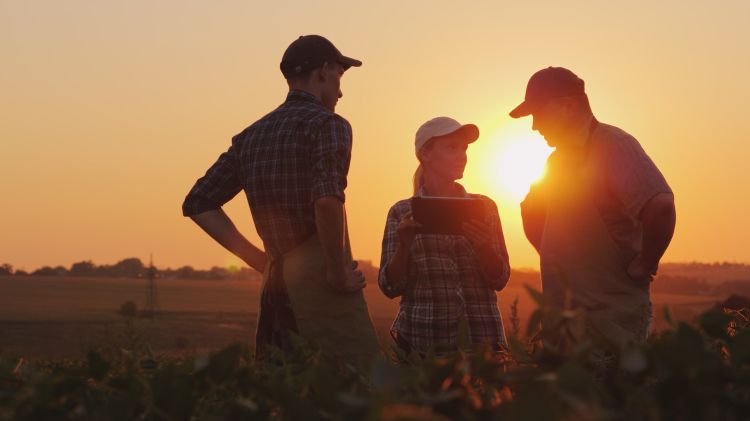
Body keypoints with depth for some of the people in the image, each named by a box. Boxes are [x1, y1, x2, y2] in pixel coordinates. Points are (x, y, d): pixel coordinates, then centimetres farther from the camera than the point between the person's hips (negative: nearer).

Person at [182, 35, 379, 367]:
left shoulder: (251, 136, 16)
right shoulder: (328, 124, -5)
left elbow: (198, 204, 18)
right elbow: (327, 200, -23)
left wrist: (260, 259, 14)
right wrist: (338, 272, -11)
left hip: (276, 285, 7)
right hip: (318, 279, -7)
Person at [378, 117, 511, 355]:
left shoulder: (484, 207, 8)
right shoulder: (402, 213, 3)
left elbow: (500, 280, 3)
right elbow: (390, 288, 0)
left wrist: (483, 246, -16)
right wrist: (404, 245, -16)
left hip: (481, 339, 2)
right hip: (423, 342, -1)